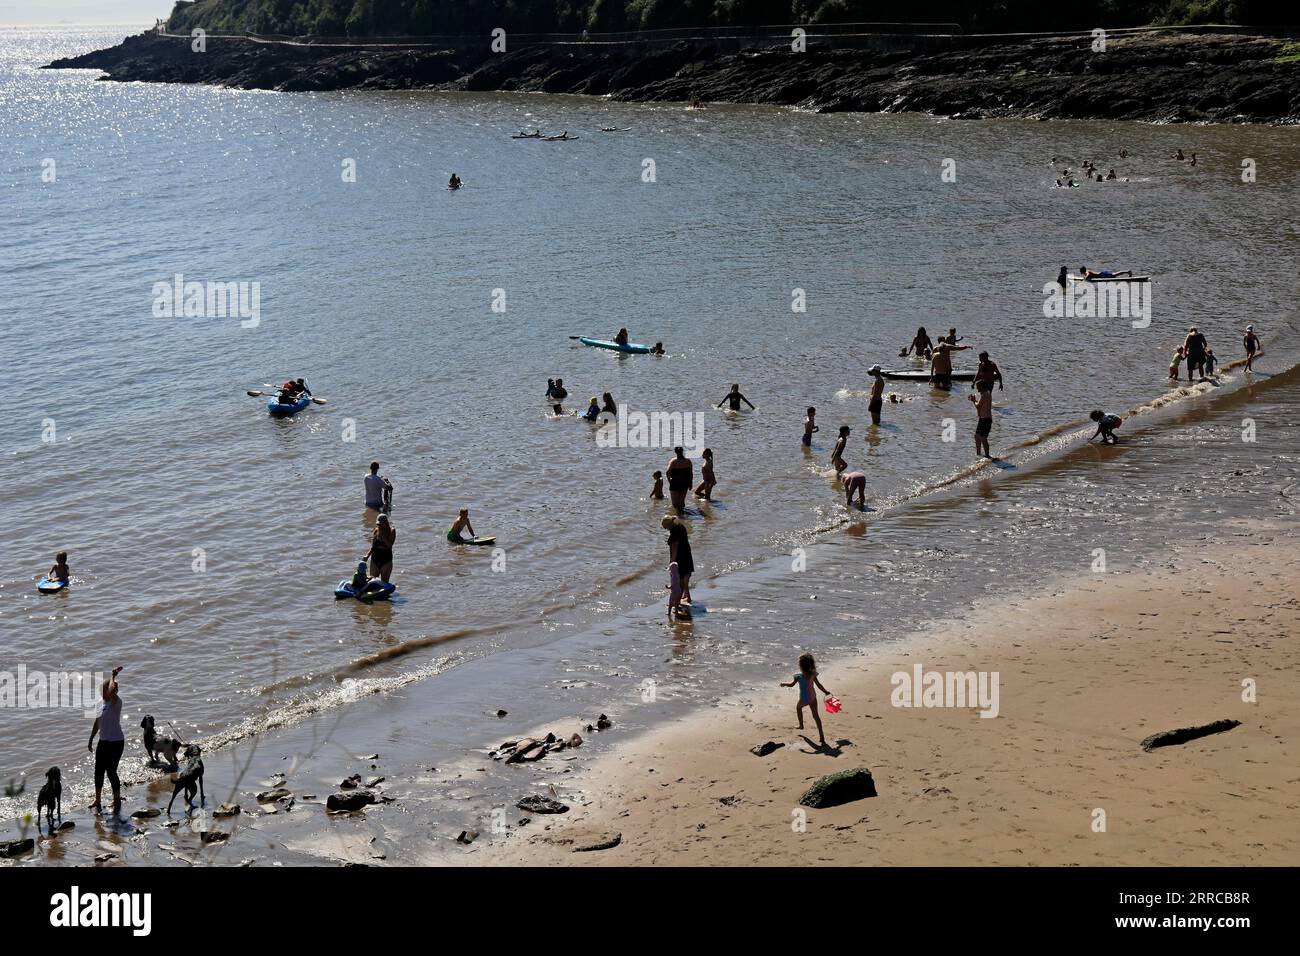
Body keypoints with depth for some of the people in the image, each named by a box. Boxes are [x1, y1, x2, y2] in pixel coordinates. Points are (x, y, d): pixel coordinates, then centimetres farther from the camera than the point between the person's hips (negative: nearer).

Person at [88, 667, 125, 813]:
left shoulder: (115, 702, -16)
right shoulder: (100, 703, 7)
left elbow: (111, 691, -41)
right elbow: (96, 723, 18)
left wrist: (113, 677, -25)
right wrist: (90, 740, 22)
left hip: (115, 742, -8)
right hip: (103, 742, 8)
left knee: (111, 772, -3)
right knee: (99, 771, 11)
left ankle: (117, 801, 14)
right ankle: (98, 801, 25)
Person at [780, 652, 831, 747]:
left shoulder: (798, 676, -21)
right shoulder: (812, 674, -10)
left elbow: (791, 684, -7)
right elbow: (818, 685, -3)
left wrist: (784, 684, 13)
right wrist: (825, 692, 12)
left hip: (804, 699, -3)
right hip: (813, 697, 3)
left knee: (798, 708, 32)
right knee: (815, 715, 8)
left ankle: (801, 725, 44)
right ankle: (821, 736, 3)